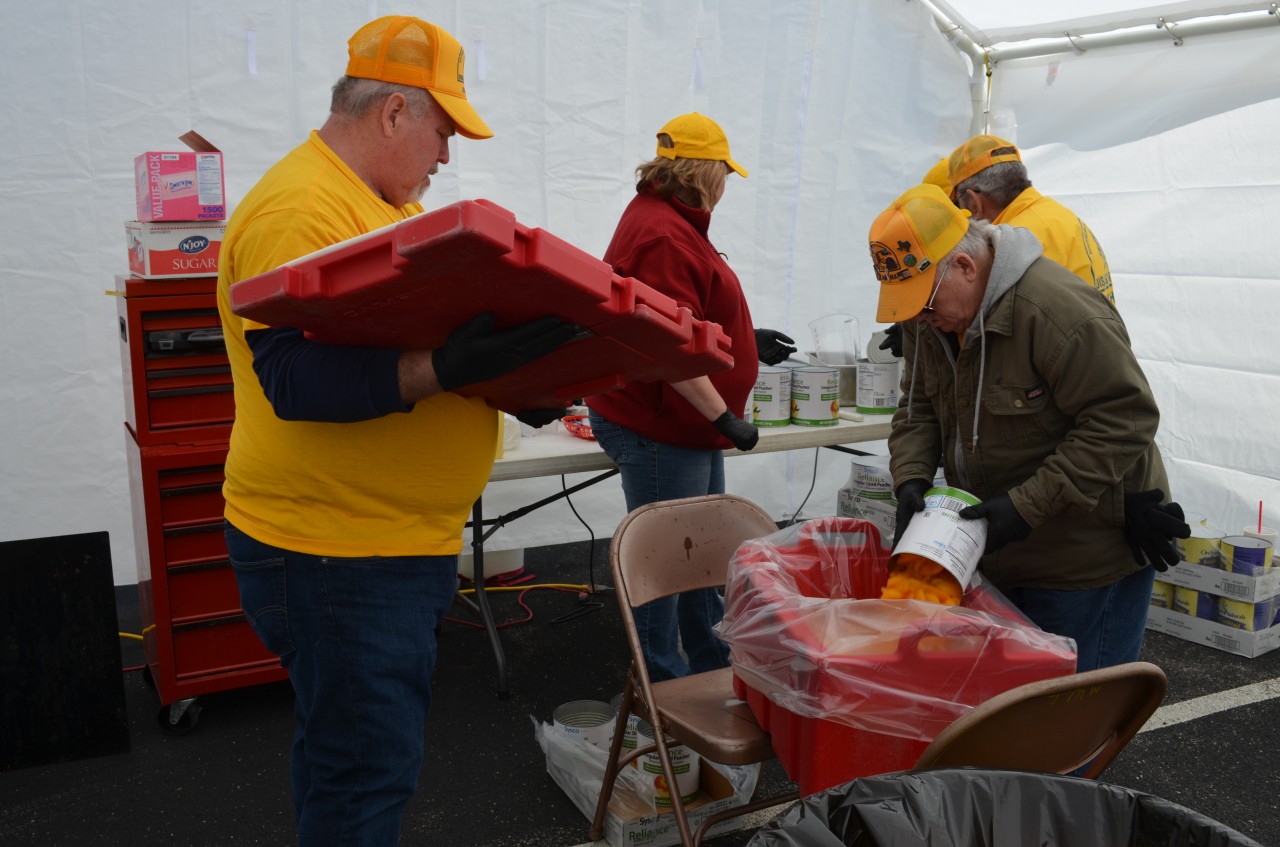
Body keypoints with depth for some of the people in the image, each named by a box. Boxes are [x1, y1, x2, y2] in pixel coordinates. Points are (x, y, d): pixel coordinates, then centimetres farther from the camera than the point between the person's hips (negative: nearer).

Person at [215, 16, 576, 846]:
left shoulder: (386, 201, 13)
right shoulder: (300, 209, -18)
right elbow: (295, 380, -26)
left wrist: (508, 372, 8)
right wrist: (443, 370, -35)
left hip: (401, 543, 10)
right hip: (337, 552, -10)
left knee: (352, 753, 22)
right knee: (366, 773, 2)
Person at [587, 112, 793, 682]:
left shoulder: (669, 222, 14)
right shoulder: (664, 236, -22)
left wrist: (747, 341, 22)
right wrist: (725, 418, -23)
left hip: (689, 426, 12)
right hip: (659, 433, -12)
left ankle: (716, 674, 36)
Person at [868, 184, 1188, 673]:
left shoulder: (1057, 310, -27)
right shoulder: (931, 317, 0)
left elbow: (1125, 422, -26)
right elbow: (918, 408, 8)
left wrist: (1027, 505, -29)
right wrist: (911, 478, -12)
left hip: (1088, 561, -8)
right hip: (1000, 558, 8)